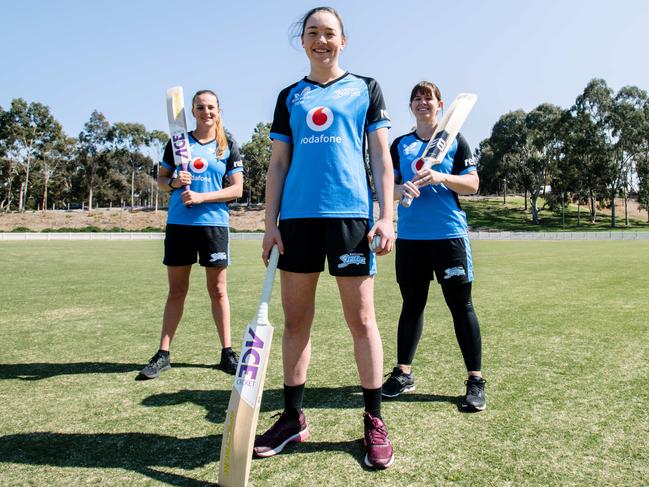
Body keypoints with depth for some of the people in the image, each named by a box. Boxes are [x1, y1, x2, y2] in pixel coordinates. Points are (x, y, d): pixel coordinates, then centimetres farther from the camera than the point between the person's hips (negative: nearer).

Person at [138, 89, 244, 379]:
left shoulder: (228, 146, 6)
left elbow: (237, 189, -1)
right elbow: (161, 180, 14)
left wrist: (201, 197, -13)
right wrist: (174, 183, -9)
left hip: (214, 223, -1)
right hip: (179, 224, 1)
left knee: (218, 290, 4)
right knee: (176, 290, 6)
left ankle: (227, 352, 14)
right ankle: (163, 354, 14)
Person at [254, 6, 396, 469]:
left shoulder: (366, 89, 12)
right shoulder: (289, 97, 18)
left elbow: (381, 157, 6)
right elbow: (278, 164, 14)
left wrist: (386, 217, -5)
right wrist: (271, 222, 4)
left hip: (351, 214, -2)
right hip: (297, 217, 3)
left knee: (361, 319, 0)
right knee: (296, 320, 6)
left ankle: (374, 422, 14)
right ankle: (293, 418, 20)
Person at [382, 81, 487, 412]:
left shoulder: (454, 140, 8)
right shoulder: (400, 144, 15)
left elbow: (472, 184, 2)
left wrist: (441, 177, -15)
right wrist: (401, 189, -12)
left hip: (448, 235, -3)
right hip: (409, 236, 3)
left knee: (460, 304, -1)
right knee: (412, 303, 10)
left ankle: (475, 380, 9)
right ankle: (403, 373, 21)